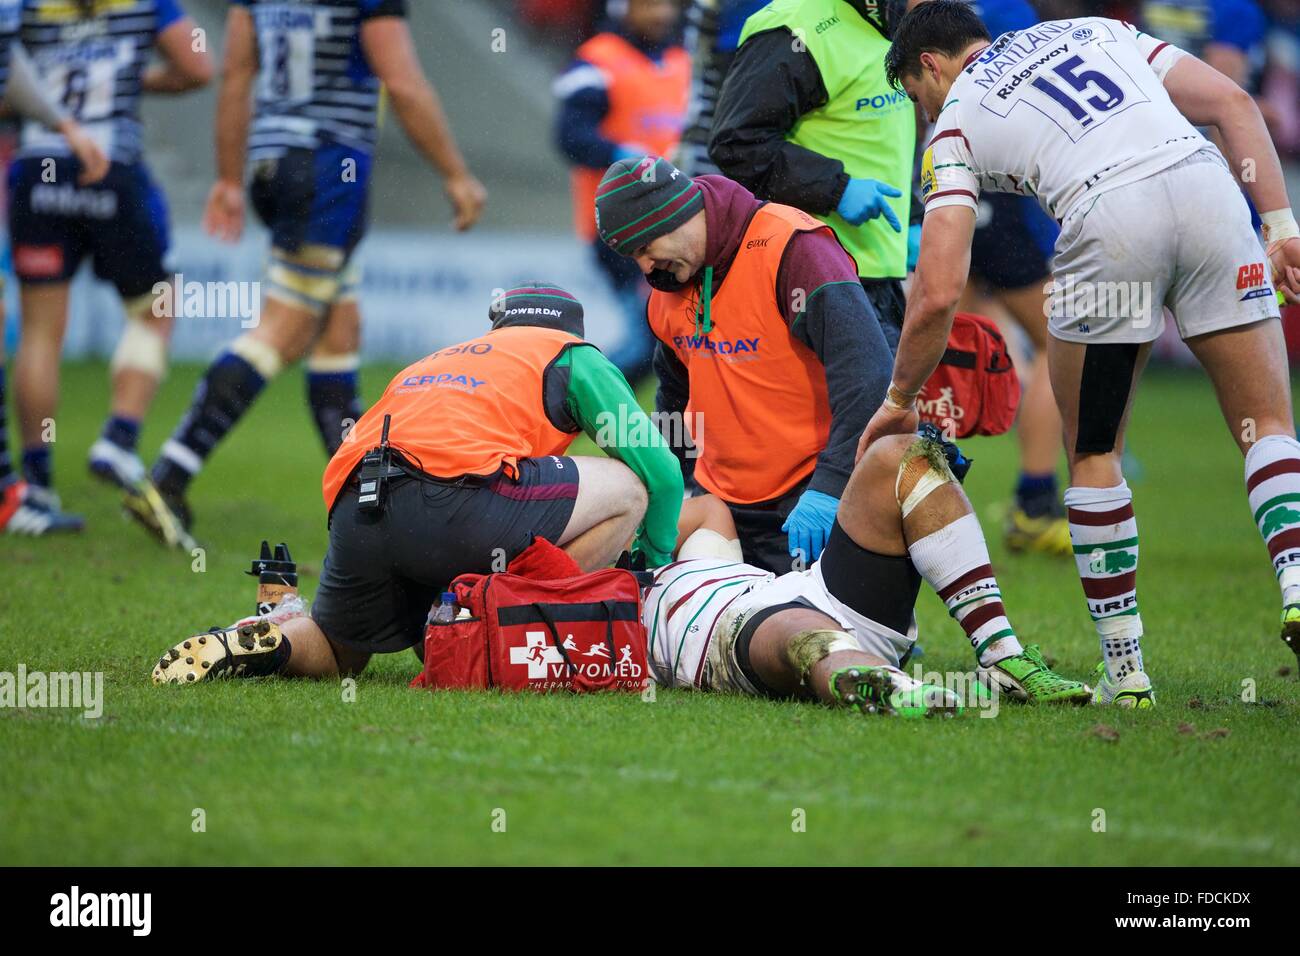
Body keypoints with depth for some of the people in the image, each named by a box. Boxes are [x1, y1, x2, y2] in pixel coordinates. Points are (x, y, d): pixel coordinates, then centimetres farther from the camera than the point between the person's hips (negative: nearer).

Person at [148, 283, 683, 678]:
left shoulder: (437, 360, 40)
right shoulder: (571, 357, 24)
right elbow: (660, 468, 18)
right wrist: (658, 563, 34)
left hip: (352, 513, 6)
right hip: (452, 499, -6)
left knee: (333, 654, 31)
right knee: (628, 489, 10)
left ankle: (265, 644, -3)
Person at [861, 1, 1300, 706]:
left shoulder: (955, 124, 20)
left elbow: (938, 291, 10)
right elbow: (1233, 104, 18)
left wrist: (899, 400, 24)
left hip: (1108, 225, -3)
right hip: (1205, 186, 3)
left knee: (1092, 454, 17)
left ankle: (1124, 671, 16)